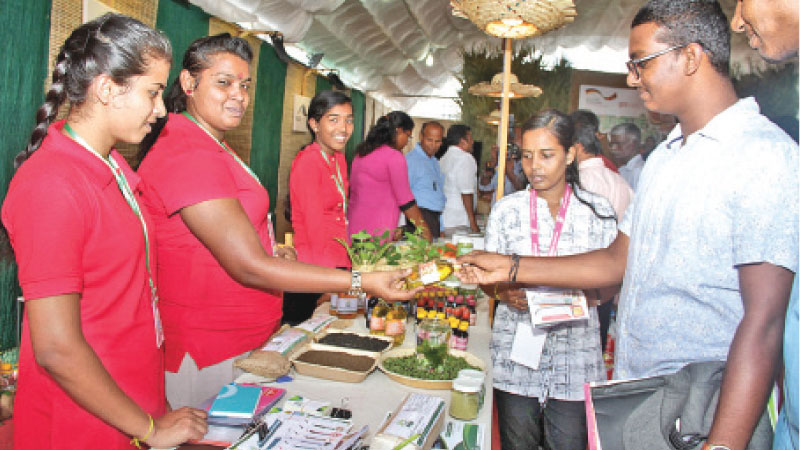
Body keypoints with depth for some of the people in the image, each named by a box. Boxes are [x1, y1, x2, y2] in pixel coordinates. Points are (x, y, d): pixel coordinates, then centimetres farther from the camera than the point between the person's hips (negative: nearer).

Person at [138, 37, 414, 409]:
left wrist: (271, 254, 6)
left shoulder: (209, 147, 13)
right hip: (210, 356, -9)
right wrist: (361, 282, -27)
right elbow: (249, 267, -26)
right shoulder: (188, 155, -22)